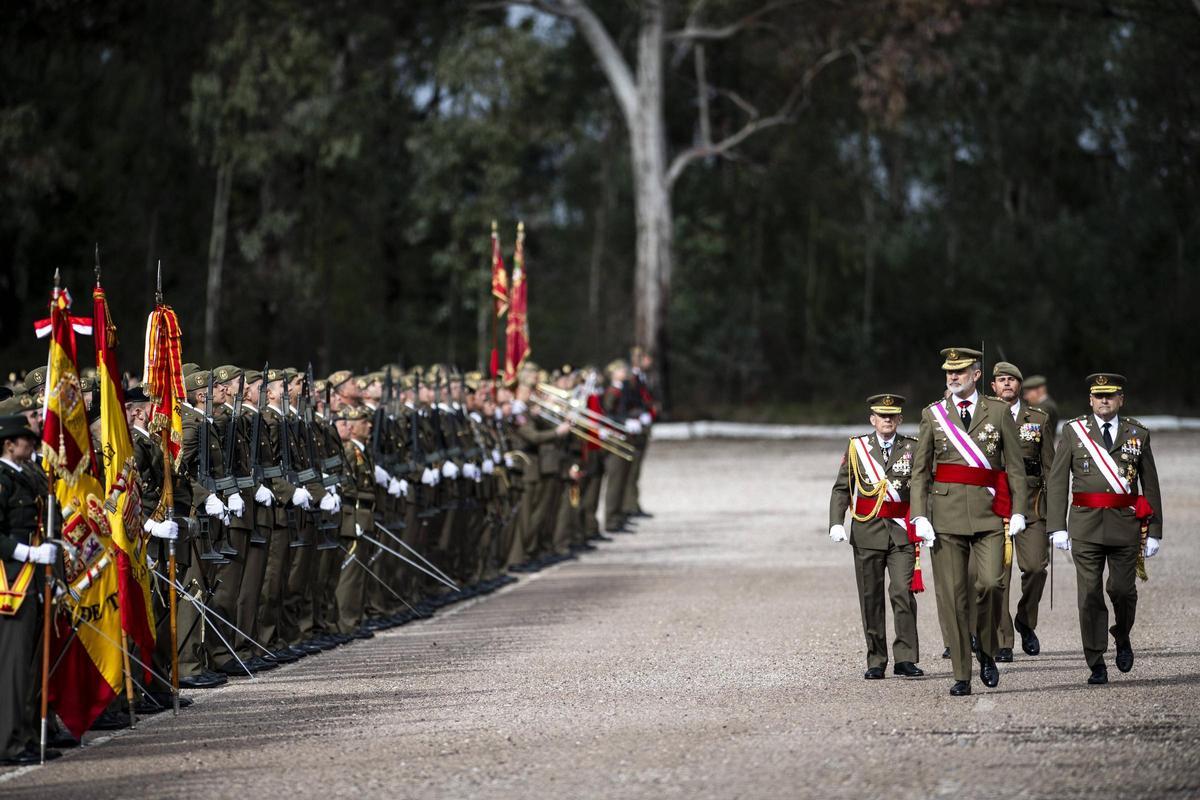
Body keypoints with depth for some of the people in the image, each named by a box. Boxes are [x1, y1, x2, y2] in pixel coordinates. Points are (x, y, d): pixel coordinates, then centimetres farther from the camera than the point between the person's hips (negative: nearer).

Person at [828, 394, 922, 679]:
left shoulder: (912, 448, 6)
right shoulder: (857, 447, 7)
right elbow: (841, 489, 7)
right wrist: (836, 524, -6)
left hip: (901, 530, -1)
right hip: (867, 532, 1)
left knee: (903, 592, -12)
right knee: (871, 599, 3)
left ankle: (905, 658, -9)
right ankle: (876, 661, 10)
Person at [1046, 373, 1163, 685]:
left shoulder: (1138, 433, 8)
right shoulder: (1073, 431, 6)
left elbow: (1151, 486, 10)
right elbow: (1057, 482, 3)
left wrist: (1154, 531, 4)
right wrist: (1057, 527, -6)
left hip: (1126, 523, 0)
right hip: (1086, 524, 0)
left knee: (1123, 589, -5)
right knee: (1090, 595, -2)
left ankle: (1122, 637, 27)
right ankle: (1096, 665, 3)